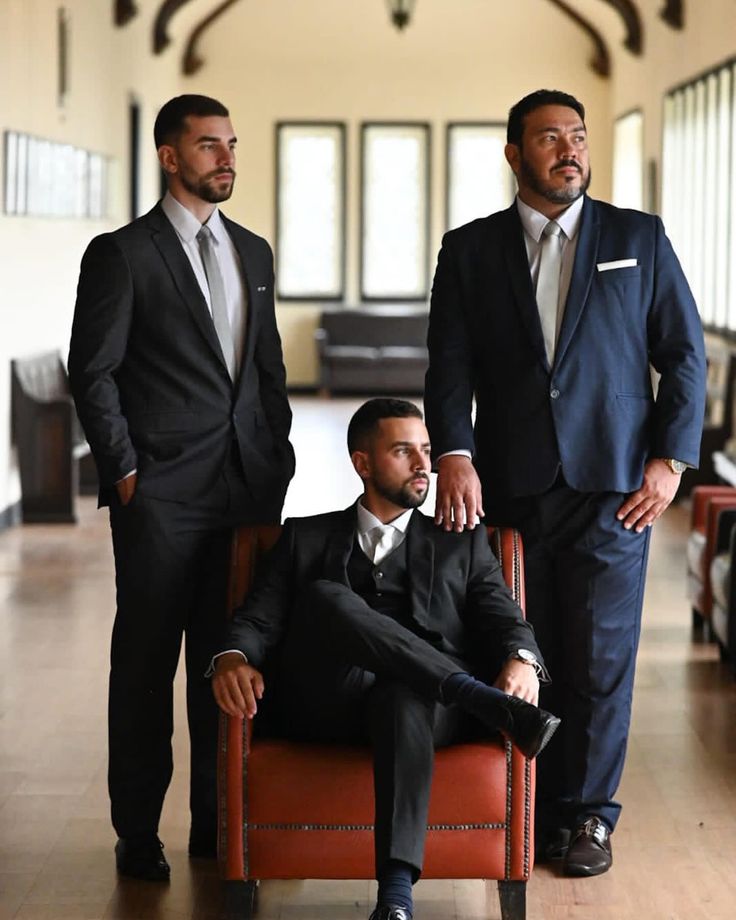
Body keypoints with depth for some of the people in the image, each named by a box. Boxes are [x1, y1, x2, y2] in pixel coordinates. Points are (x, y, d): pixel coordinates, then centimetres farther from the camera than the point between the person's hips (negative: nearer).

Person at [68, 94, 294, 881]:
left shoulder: (252, 252, 15)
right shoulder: (122, 254, -3)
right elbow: (92, 373, -6)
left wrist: (279, 455, 11)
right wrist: (125, 470, -9)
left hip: (249, 487, 5)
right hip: (162, 493, -5)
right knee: (147, 663, 2)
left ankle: (217, 820, 18)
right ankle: (138, 833, 11)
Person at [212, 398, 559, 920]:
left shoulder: (462, 543, 24)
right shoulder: (306, 538, 24)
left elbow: (504, 619, 9)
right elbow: (260, 618, 11)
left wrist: (521, 660, -16)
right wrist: (233, 659, -14)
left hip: (426, 701, 0)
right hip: (325, 706, 1)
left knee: (403, 697, -39)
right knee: (328, 597, -31)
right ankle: (491, 703, -35)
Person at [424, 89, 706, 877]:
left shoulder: (640, 239, 7)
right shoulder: (470, 249, 8)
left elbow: (685, 356, 6)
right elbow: (450, 365, 2)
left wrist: (670, 460, -3)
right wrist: (453, 455, -13)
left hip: (612, 486, -1)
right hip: (507, 487, 1)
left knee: (600, 659, 2)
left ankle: (587, 814, 16)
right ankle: (529, 813, 16)